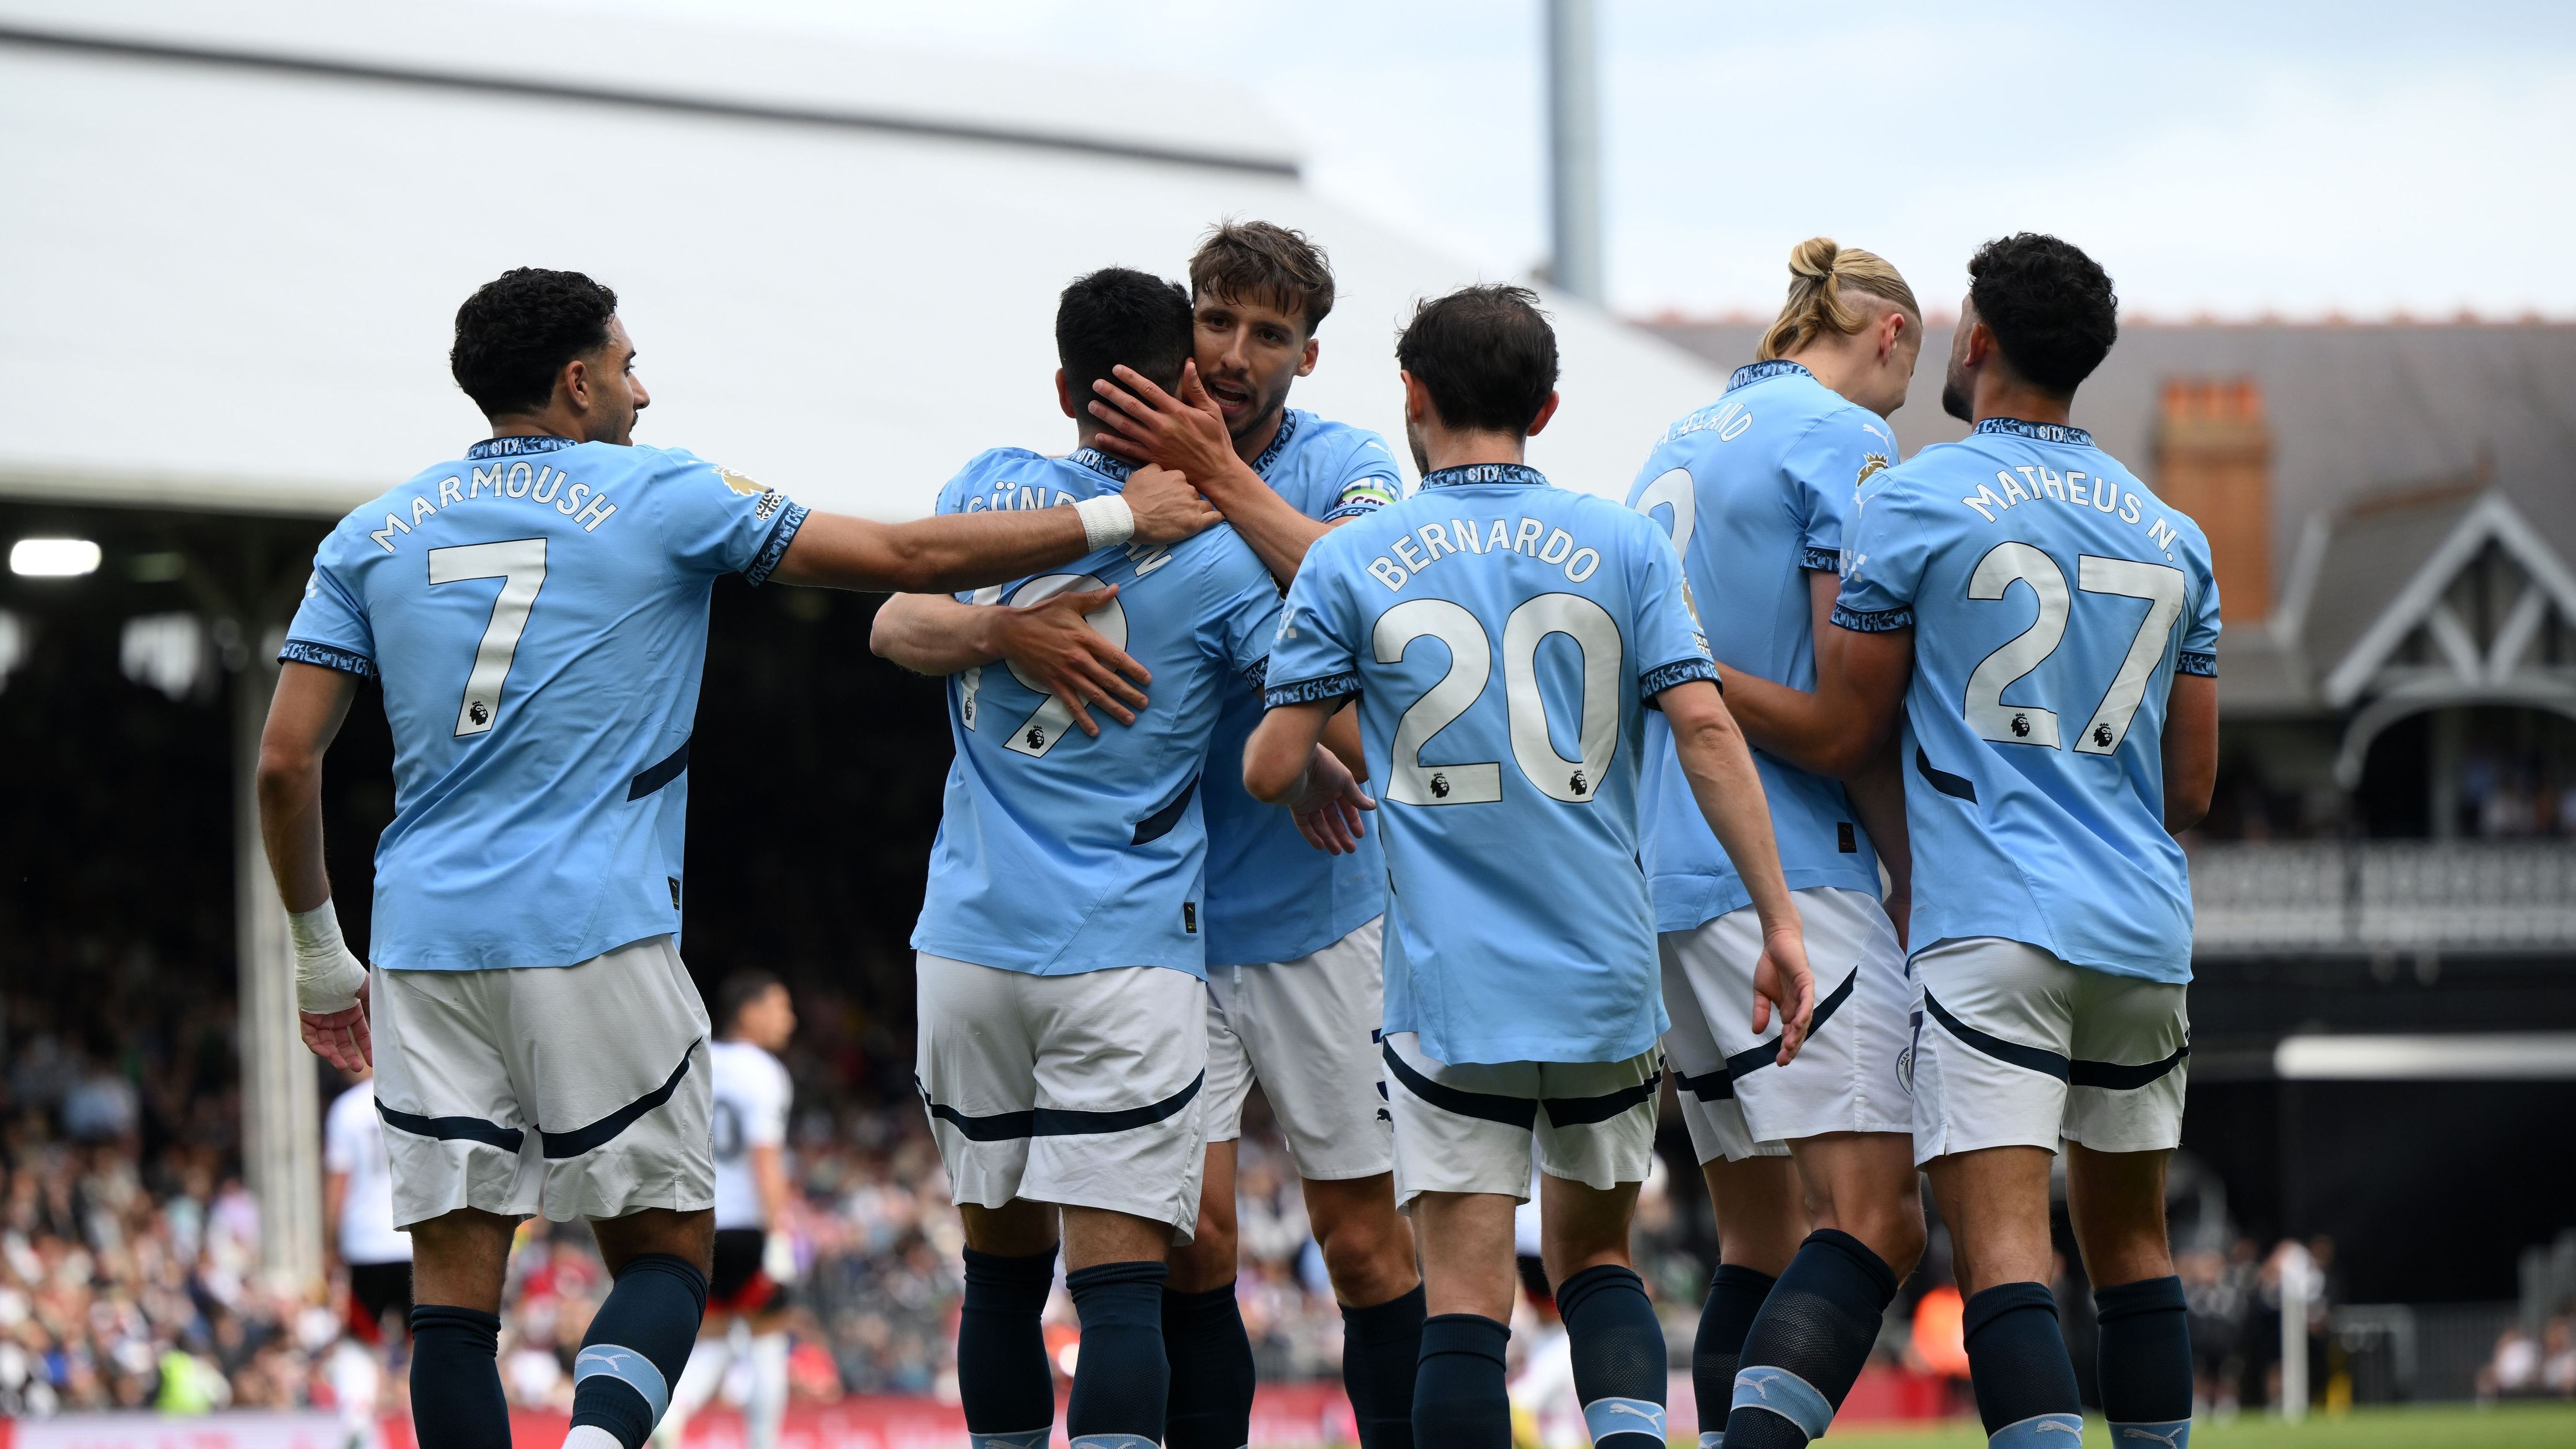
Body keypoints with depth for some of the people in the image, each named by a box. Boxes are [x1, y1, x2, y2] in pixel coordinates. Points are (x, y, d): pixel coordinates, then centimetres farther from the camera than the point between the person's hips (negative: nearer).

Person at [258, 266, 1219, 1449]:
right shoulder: (659, 498, 2)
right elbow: (906, 559, 4)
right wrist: (1117, 520, 13)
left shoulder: (370, 538, 10)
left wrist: (319, 952, 19)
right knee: (664, 1251, 6)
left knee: (453, 1283, 3)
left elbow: (285, 762, 6)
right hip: (597, 942, -3)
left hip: (427, 945, 3)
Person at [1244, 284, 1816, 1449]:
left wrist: (1319, 783, 24)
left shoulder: (1349, 564, 1)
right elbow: (1706, 731, -4)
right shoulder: (1622, 545, 4)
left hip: (1449, 986, -2)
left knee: (1465, 1295, -2)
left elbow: (1273, 770, 0)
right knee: (1595, 1256, 16)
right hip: (1607, 975, 2)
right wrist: (1780, 922, -1)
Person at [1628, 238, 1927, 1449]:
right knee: (1876, 1215, -16)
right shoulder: (1842, 441, -5)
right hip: (1786, 874, -9)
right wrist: (1919, 881, -4)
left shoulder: (1679, 447, 20)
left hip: (1657, 878, 9)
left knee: (1761, 1236, 12)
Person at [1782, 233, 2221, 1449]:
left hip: (1993, 929, -6)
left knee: (2002, 1245, -13)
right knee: (2129, 1235, 17)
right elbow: (2191, 788, 15)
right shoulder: (2172, 536, 13)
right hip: (2146, 932, 6)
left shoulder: (1911, 503, -3)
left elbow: (1841, 737, -1)